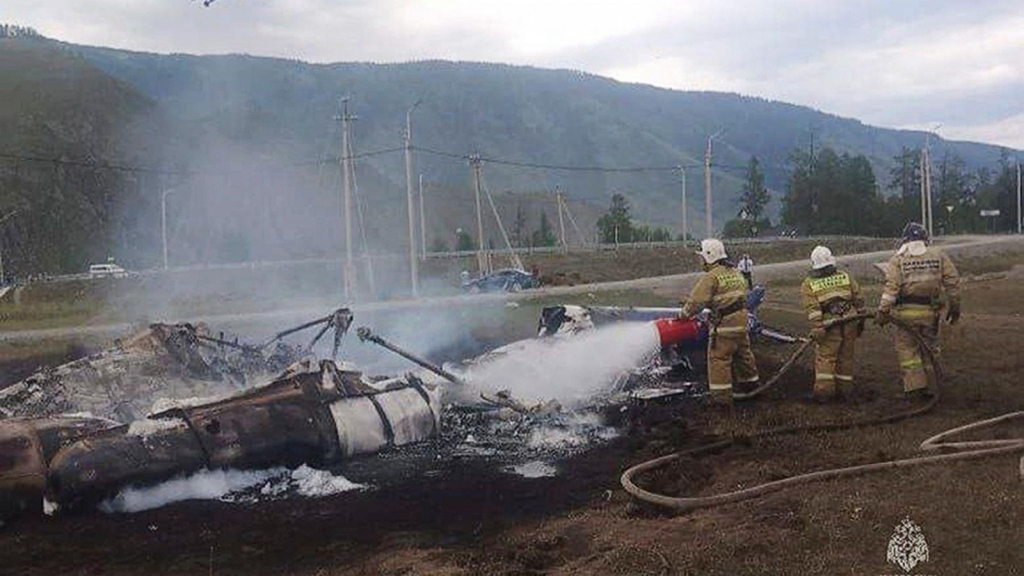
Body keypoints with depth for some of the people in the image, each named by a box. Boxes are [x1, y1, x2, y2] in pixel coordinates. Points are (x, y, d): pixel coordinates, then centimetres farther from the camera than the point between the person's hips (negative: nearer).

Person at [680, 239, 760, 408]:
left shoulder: (711, 276, -15)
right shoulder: (735, 273, 12)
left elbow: (697, 300, -17)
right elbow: (742, 294, 17)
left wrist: (684, 314, -2)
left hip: (724, 323, -8)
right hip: (741, 320, 8)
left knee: (719, 357, -2)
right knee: (742, 352, 23)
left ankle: (721, 396, -2)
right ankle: (749, 382, 39)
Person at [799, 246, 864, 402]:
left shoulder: (808, 284, 3)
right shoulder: (845, 276, 14)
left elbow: (812, 308, -10)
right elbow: (858, 300, 13)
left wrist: (817, 327, -15)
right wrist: (861, 320, 19)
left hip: (830, 325, -3)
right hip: (850, 322, 3)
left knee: (825, 357, 2)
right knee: (846, 357, 13)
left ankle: (824, 389, -6)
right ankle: (845, 388, 20)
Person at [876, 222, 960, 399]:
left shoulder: (898, 259, -2)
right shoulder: (938, 256, 6)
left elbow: (891, 287, -12)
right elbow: (952, 281, 4)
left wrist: (883, 311, -11)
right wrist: (954, 307, 12)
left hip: (907, 312, -3)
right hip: (931, 311, 3)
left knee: (907, 350, 6)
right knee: (929, 348, 15)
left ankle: (914, 386, 4)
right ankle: (930, 386, 19)